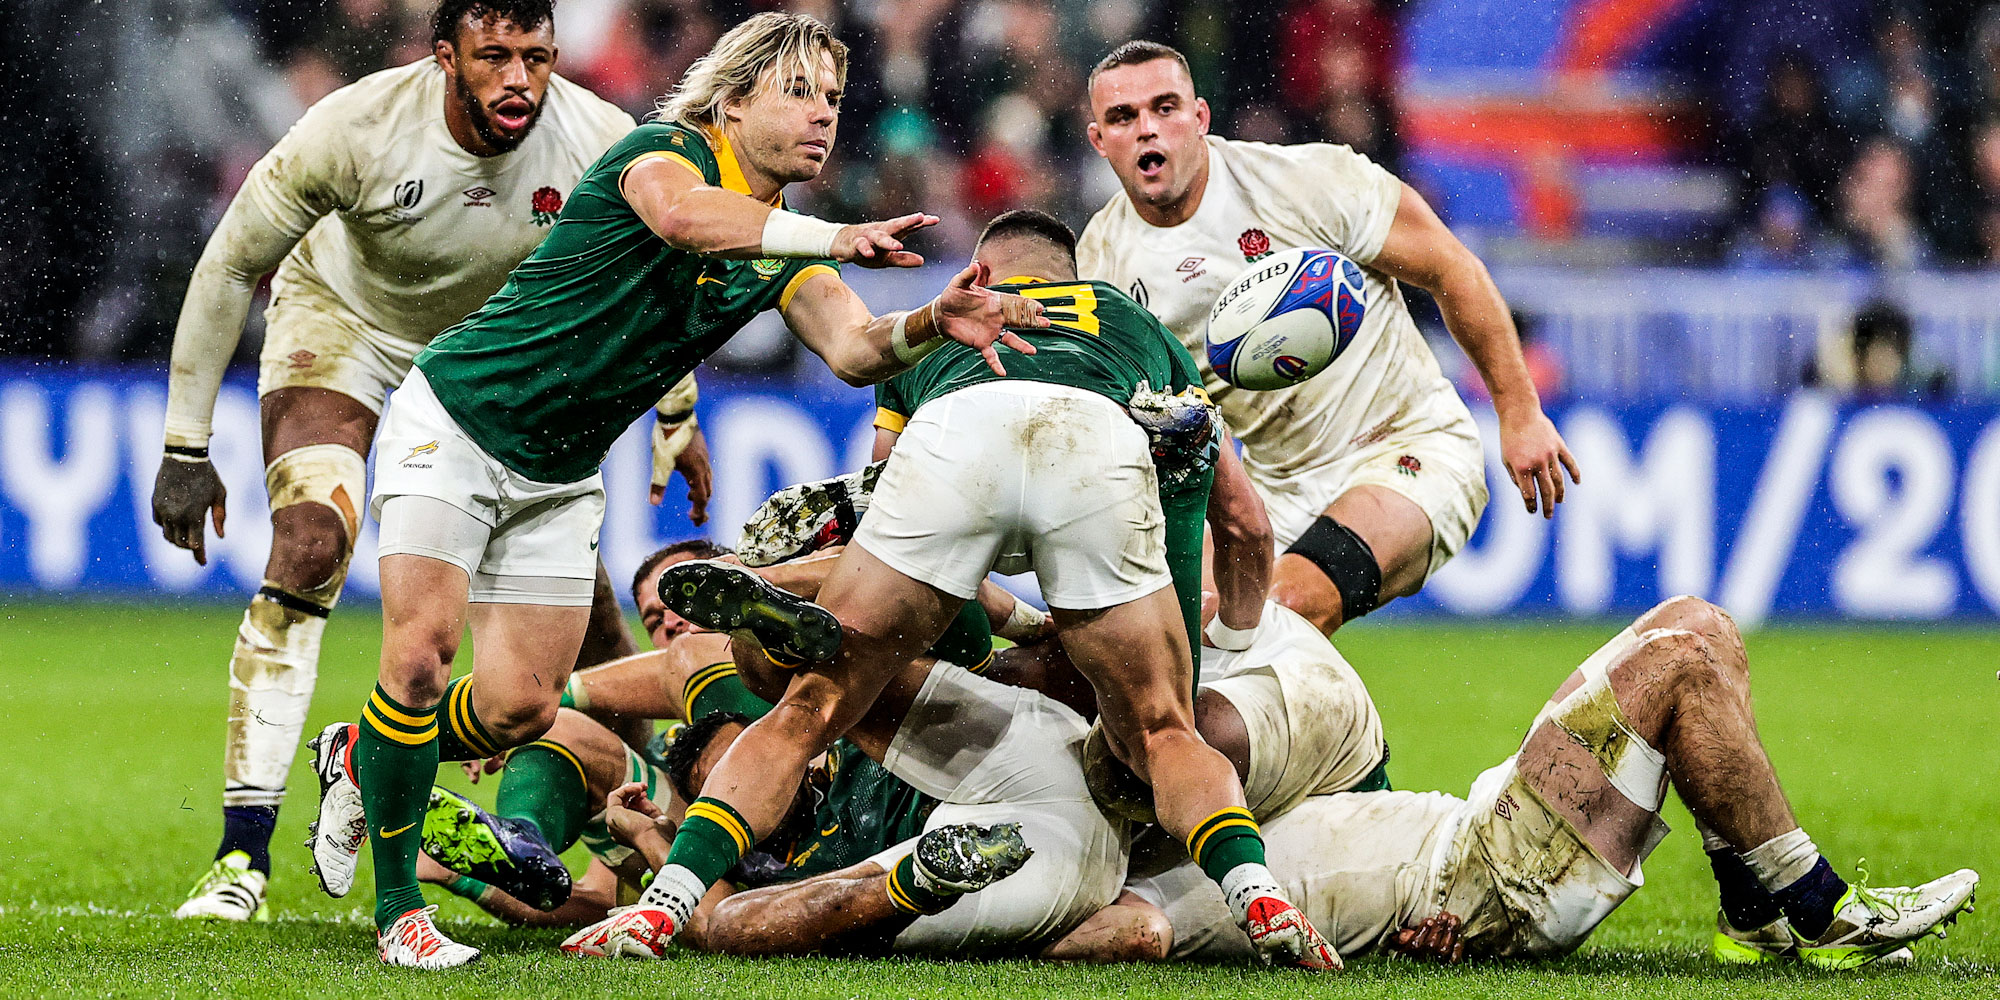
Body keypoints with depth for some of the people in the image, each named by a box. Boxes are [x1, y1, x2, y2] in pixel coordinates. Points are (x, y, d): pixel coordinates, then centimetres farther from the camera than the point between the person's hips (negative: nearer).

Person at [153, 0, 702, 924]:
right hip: (344, 322, -3)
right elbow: (231, 266, -19)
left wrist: (680, 419, 9)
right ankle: (242, 858, -24)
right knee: (308, 549, -25)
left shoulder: (601, 146, -25)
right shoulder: (355, 129, -33)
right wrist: (186, 447, -17)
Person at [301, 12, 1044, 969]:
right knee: (421, 649, -21)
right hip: (455, 418, -7)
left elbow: (853, 348, -14)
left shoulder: (783, 249, 2)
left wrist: (931, 323, -35)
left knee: (520, 708, 1)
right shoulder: (664, 150, -18)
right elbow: (682, 214, -43)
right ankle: (397, 909, -9)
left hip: (559, 477, 7)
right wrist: (836, 236, -53)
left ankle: (362, 758, 31)